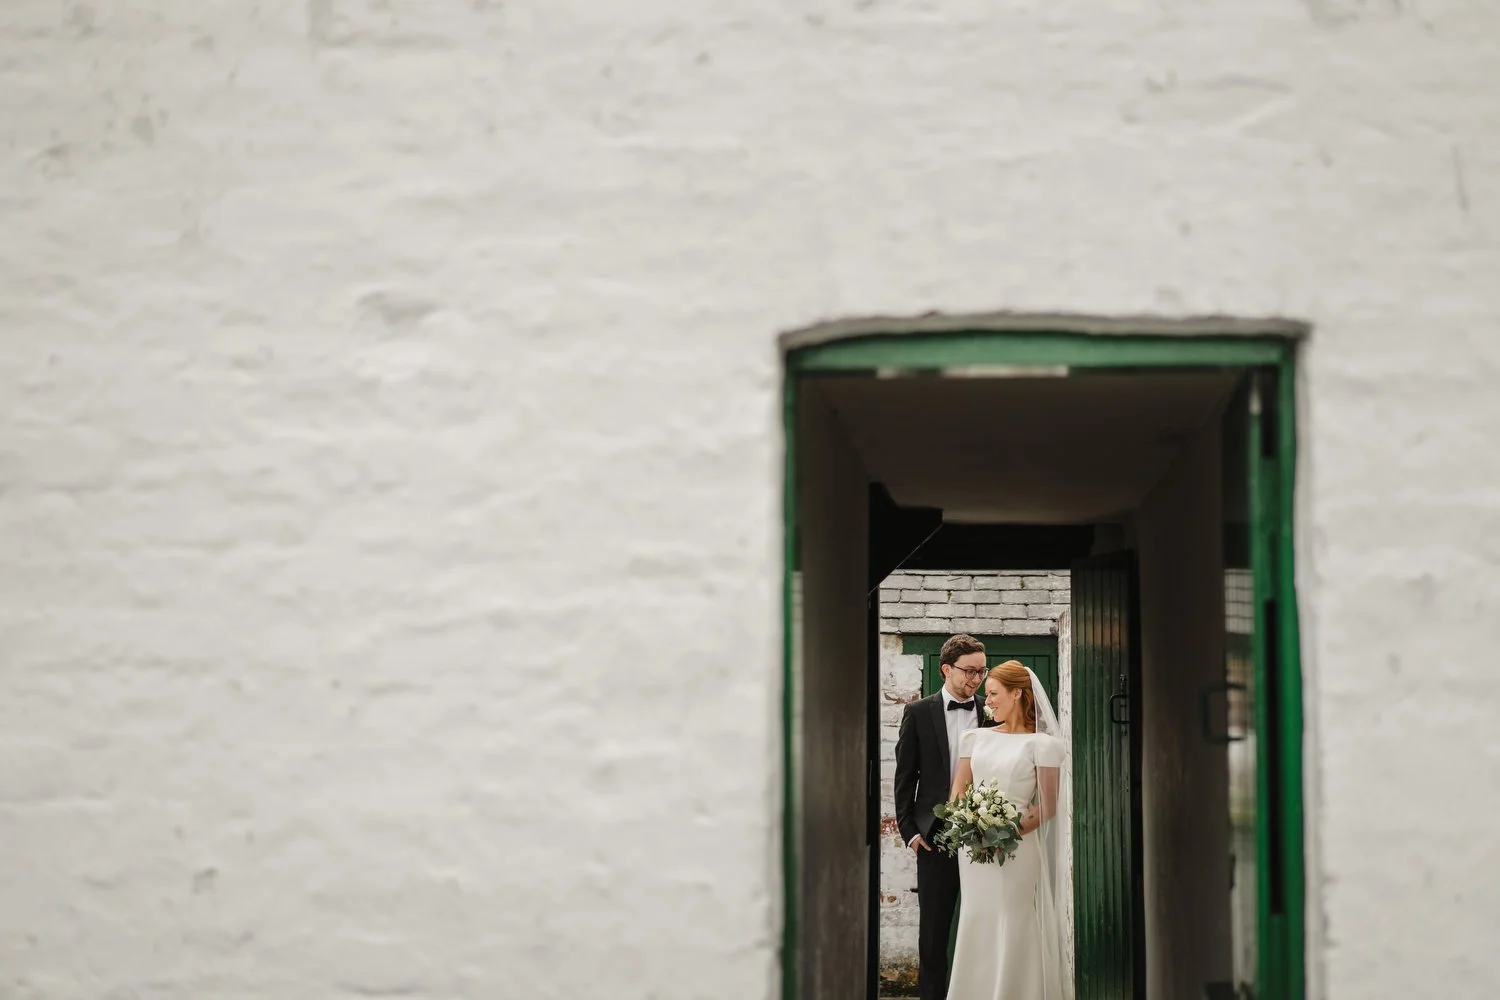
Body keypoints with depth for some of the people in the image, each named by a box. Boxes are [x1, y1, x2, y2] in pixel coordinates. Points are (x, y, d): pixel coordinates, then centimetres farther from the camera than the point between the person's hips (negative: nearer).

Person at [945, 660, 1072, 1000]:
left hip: (1017, 847, -5)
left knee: (1015, 928, -2)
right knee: (976, 926, 7)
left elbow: (1048, 803, -4)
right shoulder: (977, 738, 12)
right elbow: (958, 790, 13)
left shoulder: (1041, 743, -2)